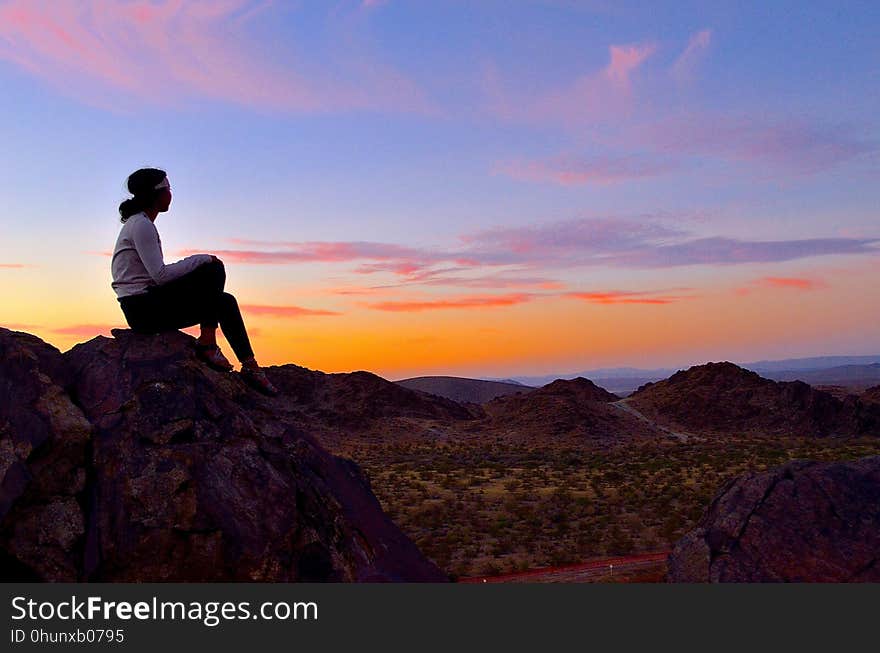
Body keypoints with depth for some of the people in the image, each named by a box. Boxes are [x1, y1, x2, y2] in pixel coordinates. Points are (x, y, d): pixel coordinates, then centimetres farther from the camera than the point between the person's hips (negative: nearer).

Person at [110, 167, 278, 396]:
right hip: (143, 308, -10)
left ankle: (249, 365, -2)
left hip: (147, 305, 10)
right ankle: (207, 343, -9)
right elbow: (160, 275, -21)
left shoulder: (140, 223, 18)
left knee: (225, 301, 5)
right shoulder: (141, 225, -13)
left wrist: (200, 264, 8)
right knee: (213, 268, -14)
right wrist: (201, 260, -11)